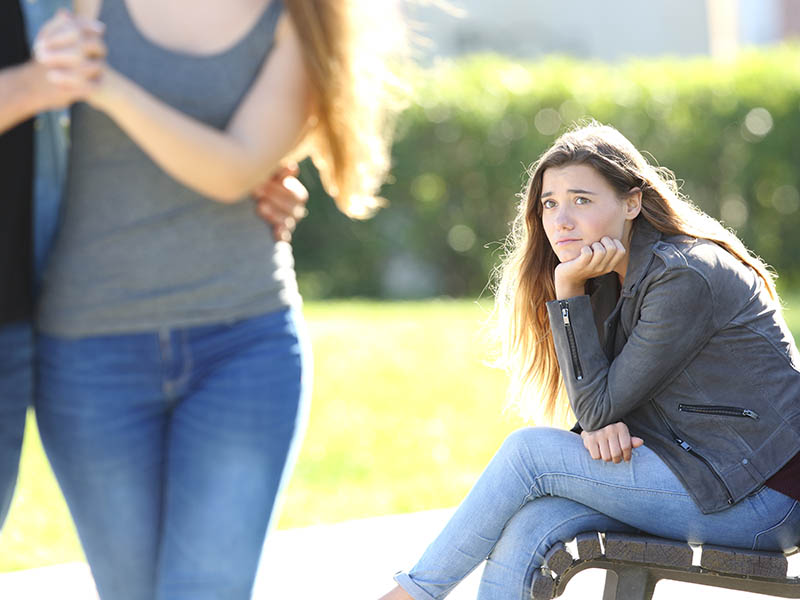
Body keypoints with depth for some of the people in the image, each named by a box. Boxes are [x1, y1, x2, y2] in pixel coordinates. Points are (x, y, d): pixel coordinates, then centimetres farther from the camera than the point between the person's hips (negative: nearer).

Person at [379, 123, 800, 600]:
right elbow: (604, 407, 11)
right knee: (525, 528, -14)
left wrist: (569, 289, -15)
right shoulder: (614, 278, 10)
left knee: (529, 451, -12)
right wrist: (601, 426, -13)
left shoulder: (685, 278, -18)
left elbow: (599, 407, -16)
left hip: (762, 497, -8)